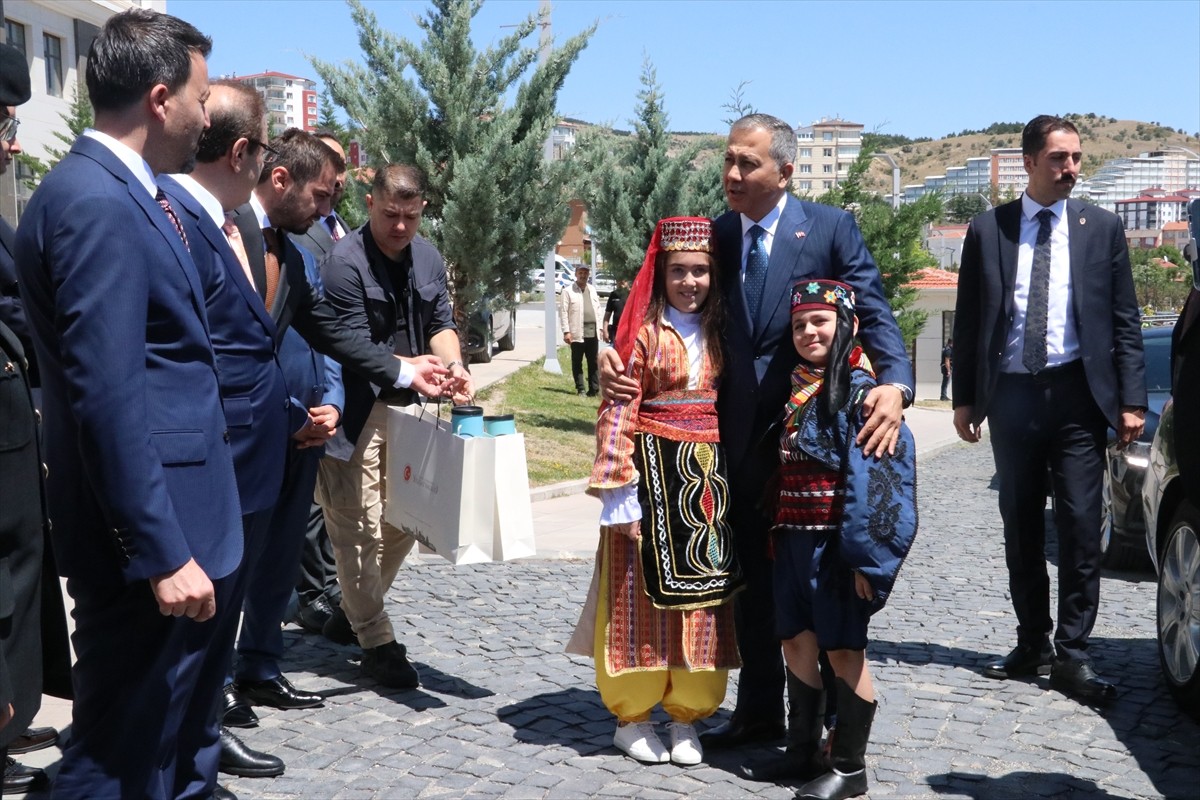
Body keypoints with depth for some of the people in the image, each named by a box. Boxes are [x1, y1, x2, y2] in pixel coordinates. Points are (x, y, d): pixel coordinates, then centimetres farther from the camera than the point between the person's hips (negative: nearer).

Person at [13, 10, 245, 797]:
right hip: (152, 536, -10)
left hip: (186, 523, 10)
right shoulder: (94, 203, -19)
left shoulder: (124, 193, 12)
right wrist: (161, 553, -23)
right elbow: (108, 397, -23)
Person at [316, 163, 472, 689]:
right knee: (361, 525, -4)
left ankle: (358, 610, 32)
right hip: (356, 413, -7)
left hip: (407, 408, 7)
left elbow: (442, 322, 7)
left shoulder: (429, 258, 9)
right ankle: (376, 642, 7)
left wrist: (452, 365, -14)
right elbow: (356, 348, -17)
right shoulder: (345, 262, -13)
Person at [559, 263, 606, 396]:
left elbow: (598, 310, 20)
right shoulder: (567, 291, 0)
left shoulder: (592, 289, 17)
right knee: (577, 362, 1)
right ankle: (580, 389, 7)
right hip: (577, 332, -5)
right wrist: (566, 331, -12)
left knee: (593, 362, 5)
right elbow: (563, 312, -5)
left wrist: (601, 327, 13)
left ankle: (594, 389, 9)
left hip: (593, 331, 5)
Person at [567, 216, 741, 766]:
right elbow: (618, 412, -9)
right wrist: (618, 492, -15)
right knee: (645, 596, 2)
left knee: (704, 597, 6)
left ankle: (686, 717, 19)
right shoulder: (642, 332, -4)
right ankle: (631, 716, 17)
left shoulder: (722, 333, 9)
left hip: (712, 475, 4)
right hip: (654, 471, -4)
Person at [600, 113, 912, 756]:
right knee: (751, 579, 15)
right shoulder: (714, 234, 6)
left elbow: (874, 313, -11)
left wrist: (894, 384, -29)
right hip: (741, 434, 4)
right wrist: (615, 353, -15)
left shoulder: (831, 228, -5)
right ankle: (759, 709, 31)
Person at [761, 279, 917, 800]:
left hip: (836, 543, -7)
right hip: (793, 540, 7)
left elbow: (878, 476, -16)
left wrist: (864, 555, -20)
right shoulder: (792, 388, 12)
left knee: (844, 649, 2)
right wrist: (776, 535, 15)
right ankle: (802, 750, 26)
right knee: (796, 642, 12)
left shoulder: (860, 391, -11)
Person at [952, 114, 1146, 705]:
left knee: (1080, 526, -2)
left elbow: (1125, 321, 4)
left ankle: (1071, 655, 7)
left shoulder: (1101, 229, 5)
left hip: (1076, 395, -1)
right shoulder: (987, 230, 5)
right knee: (1020, 528, 10)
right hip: (1011, 395, 1)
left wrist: (1131, 401, -4)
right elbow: (968, 320, 6)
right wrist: (964, 397, 2)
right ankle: (1032, 645, 22)